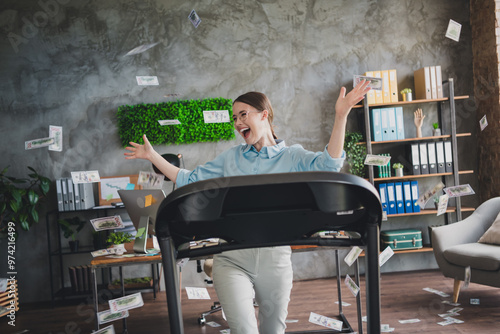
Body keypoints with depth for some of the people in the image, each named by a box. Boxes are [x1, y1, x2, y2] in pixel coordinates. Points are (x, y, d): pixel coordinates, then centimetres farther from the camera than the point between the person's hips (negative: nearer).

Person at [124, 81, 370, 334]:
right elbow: (189, 180, 16)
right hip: (232, 258, 1)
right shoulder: (230, 158, 13)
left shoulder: (291, 157, 2)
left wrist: (341, 116, -26)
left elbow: (329, 164, -15)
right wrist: (152, 156, 13)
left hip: (275, 257, -1)